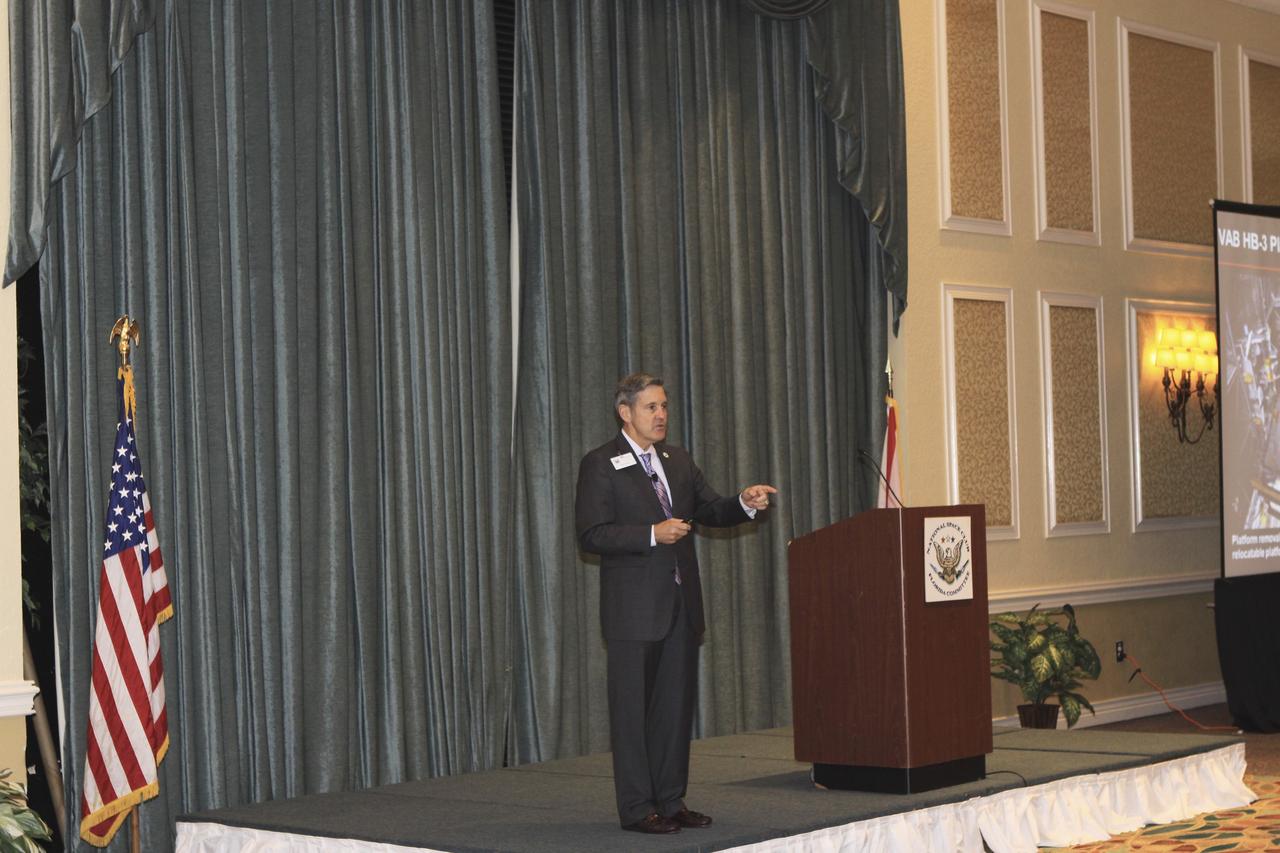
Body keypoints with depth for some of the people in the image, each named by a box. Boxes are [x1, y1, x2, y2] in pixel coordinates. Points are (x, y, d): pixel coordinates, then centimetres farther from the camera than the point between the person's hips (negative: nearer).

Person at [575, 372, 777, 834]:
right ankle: (637, 808, 6)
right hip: (634, 608, -7)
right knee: (633, 707, 0)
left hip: (681, 604, 7)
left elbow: (710, 511, 17)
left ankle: (671, 800, 19)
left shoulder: (677, 460, 14)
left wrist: (744, 503, -4)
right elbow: (591, 535, -13)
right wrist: (651, 535, -21)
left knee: (677, 705, 10)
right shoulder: (600, 465, -7)